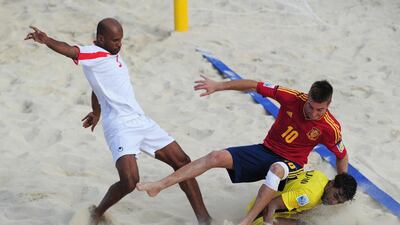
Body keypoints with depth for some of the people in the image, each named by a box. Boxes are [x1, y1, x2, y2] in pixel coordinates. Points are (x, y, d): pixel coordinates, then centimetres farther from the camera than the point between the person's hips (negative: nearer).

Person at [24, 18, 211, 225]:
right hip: (119, 127, -9)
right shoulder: (93, 54, -10)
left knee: (182, 162, 8)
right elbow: (69, 50, -31)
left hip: (141, 121, 9)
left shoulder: (113, 54, 15)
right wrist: (46, 40, -51)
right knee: (129, 181, -25)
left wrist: (97, 112, 42)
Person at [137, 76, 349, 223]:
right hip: (266, 150, 3)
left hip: (291, 164, -3)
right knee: (217, 157, -13)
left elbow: (342, 156, -1)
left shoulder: (330, 128, -19)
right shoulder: (293, 99, -16)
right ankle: (158, 186, -14)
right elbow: (255, 86, -8)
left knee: (276, 168, -42)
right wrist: (218, 86, -9)